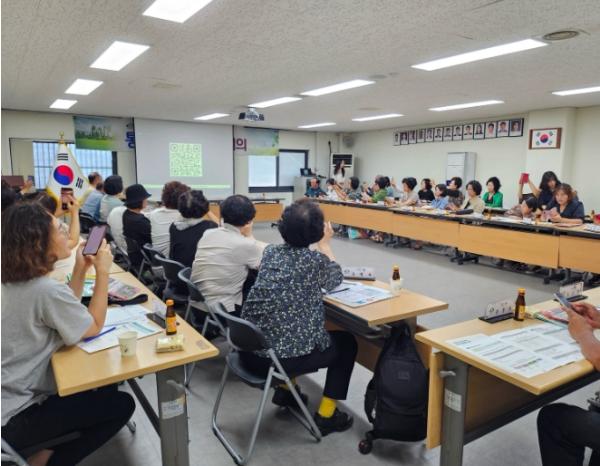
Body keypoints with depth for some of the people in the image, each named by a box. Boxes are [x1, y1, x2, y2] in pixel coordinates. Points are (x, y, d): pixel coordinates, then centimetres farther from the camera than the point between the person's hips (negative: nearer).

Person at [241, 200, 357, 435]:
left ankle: (285, 389, 38)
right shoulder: (315, 260, -12)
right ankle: (326, 414, 21)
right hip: (283, 356, -6)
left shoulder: (270, 251, 4)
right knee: (346, 342, 19)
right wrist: (325, 243, 18)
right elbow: (335, 280, 11)